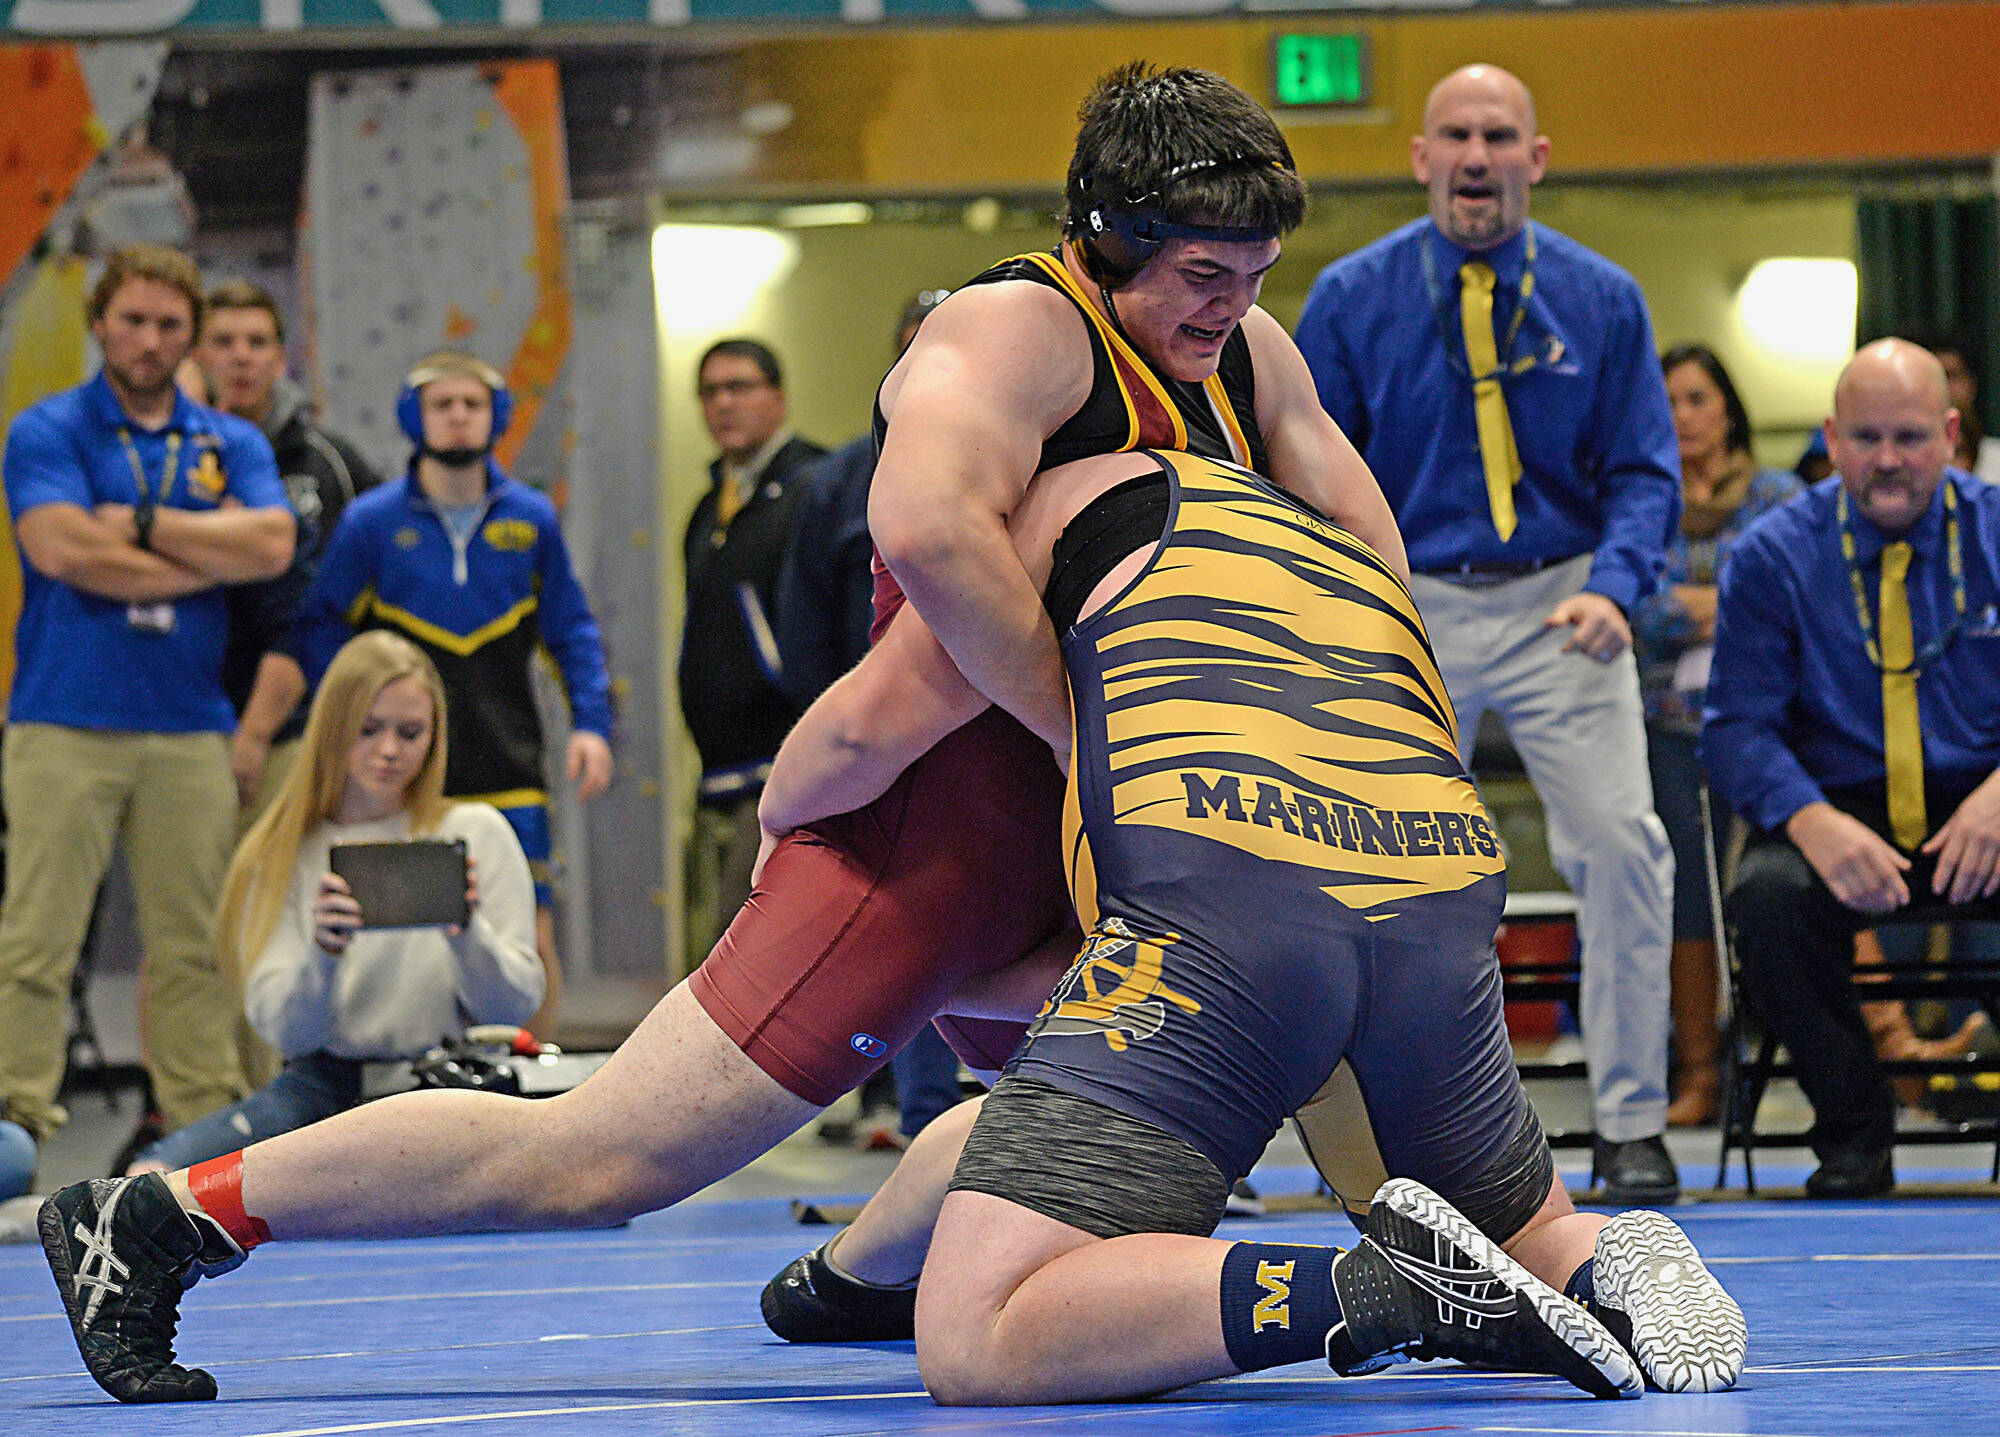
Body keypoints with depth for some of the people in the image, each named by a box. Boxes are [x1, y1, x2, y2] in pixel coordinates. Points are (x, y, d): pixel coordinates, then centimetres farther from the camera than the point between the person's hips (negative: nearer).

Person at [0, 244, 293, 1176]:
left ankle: (205, 1123, 7)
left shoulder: (231, 444, 15)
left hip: (191, 726, 3)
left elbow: (271, 545, -3)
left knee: (193, 946, 4)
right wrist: (211, 553, -4)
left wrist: (143, 523, -6)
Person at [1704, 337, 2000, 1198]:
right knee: (1768, 895, -34)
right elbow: (1737, 730, -3)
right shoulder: (1775, 555, 3)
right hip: (1844, 806, 0)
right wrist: (1813, 821, -24)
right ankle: (1853, 1141, -16)